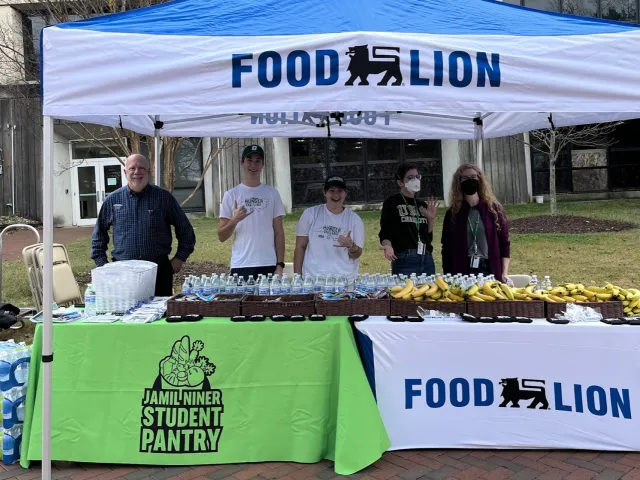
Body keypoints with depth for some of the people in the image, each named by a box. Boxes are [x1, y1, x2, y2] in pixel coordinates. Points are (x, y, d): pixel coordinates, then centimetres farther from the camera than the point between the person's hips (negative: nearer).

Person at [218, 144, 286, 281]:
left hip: (269, 265, 1)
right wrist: (234, 220, -16)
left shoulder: (272, 194, 6)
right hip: (240, 266, -1)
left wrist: (280, 264, 1)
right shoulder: (231, 195, 3)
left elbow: (279, 232, 7)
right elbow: (221, 236, 3)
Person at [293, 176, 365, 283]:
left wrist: (351, 246, -18)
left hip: (345, 279, 1)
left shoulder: (354, 219, 3)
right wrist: (297, 276, -2)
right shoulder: (310, 213, 0)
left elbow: (356, 255, 5)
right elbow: (300, 247, 3)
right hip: (313, 278, -1)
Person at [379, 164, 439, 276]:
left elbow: (428, 237, 17)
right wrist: (388, 246, -25)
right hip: (404, 260, -6)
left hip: (427, 260, 6)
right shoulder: (392, 203, 0)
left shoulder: (422, 205, 16)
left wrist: (431, 218, 5)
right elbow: (385, 232, -7)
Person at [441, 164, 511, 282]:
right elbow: (447, 248, 6)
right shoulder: (452, 213, 5)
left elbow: (505, 243, 5)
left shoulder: (493, 209, 5)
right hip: (462, 274, 0)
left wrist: (505, 274, -4)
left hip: (490, 272, 0)